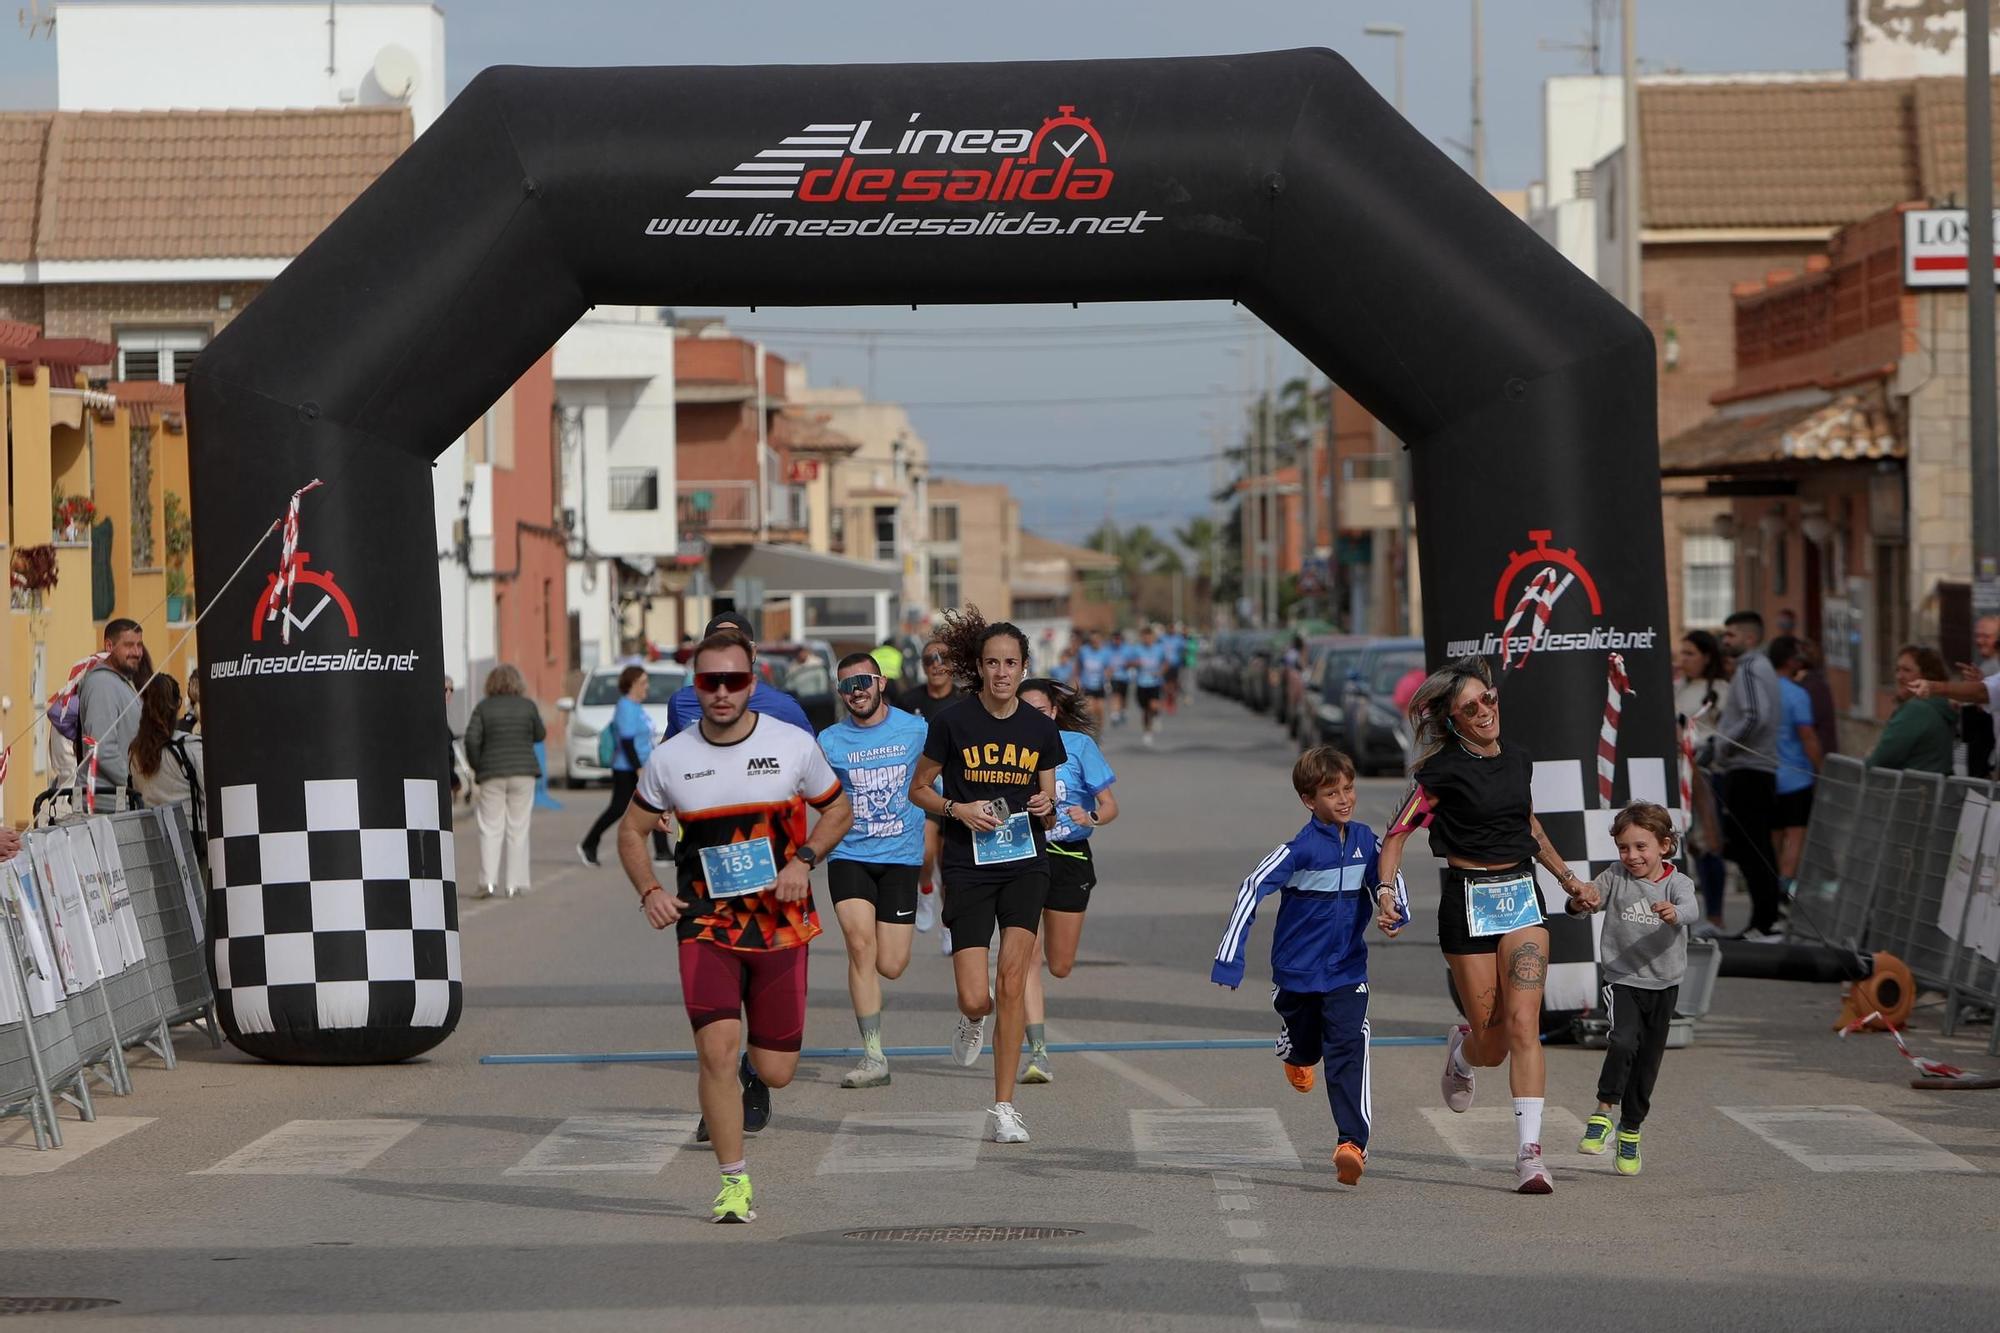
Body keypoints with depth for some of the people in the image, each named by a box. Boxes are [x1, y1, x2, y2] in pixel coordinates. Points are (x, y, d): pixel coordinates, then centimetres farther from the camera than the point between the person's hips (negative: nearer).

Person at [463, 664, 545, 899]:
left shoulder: (483, 708, -2)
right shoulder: (528, 706, 0)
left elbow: (471, 739, -9)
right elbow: (540, 735, 10)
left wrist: (477, 766, 3)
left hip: (492, 774, -1)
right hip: (523, 772, 1)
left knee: (490, 829, 3)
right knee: (518, 829, 6)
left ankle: (488, 880, -8)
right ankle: (516, 882, 4)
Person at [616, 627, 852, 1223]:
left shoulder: (794, 745, -3)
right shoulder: (670, 759, -2)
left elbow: (838, 809, 11)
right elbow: (632, 829, 12)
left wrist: (803, 861, -7)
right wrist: (649, 892, -5)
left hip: (781, 924, 1)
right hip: (705, 926, 0)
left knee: (775, 1072, 2)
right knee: (717, 1049, -17)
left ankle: (749, 1076, 41)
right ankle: (734, 1180, -3)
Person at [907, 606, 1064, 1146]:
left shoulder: (1041, 730, 5)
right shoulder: (953, 722, -4)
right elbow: (918, 788, 6)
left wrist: (1045, 809, -10)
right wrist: (958, 809, -12)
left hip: (1025, 864, 2)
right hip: (968, 867, -2)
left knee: (1013, 982, -10)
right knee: (975, 999, -9)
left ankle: (1004, 1107, -2)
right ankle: (973, 1019, 31)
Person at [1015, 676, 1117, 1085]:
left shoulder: (1078, 744, -2)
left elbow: (1110, 805, -2)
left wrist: (1090, 816, -22)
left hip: (1069, 857, 0)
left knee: (1060, 966, 7)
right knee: (1027, 952, -16)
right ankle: (1038, 1051, -16)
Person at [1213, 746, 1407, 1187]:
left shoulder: (1364, 840, 0)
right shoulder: (1301, 847, -16)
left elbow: (1389, 878, 16)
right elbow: (1253, 889, -20)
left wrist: (1394, 912, -7)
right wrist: (1229, 959, -24)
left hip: (1348, 972, 2)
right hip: (1297, 972, -2)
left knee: (1349, 1050, -15)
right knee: (1303, 1046, 17)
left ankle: (1352, 1143, -24)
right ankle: (1299, 1057, 57)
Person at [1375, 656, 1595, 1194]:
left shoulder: (1519, 758, 7)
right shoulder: (1443, 769, -9)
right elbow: (1397, 832, -9)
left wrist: (1565, 875, 26)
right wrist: (1386, 889, -24)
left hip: (1522, 898, 3)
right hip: (1467, 902, -3)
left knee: (1522, 1024, -12)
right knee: (1491, 1042, 2)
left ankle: (1529, 1153, -14)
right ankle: (1460, 1051, 41)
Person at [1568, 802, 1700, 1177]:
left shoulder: (1677, 883, -6)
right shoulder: (1615, 878, -1)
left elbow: (1689, 909, -25)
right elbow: (1588, 898, -5)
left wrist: (1674, 914, -49)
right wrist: (1580, 903, -30)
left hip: (1663, 985, 1)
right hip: (1622, 981, -1)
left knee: (1648, 1062, 9)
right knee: (1624, 1042, -26)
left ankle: (1630, 1133, 24)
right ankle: (1604, 1111, -13)